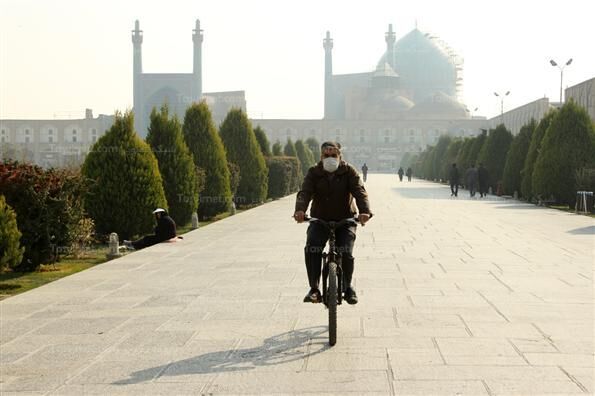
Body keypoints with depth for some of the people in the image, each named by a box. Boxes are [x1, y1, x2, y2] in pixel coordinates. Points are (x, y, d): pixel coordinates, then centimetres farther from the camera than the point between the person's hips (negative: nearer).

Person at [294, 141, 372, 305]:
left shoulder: (349, 172, -5)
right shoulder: (314, 173, -3)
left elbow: (359, 191, -20)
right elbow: (304, 192, -18)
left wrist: (364, 211, -40)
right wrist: (300, 210, -41)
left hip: (345, 221, -1)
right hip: (319, 220, 1)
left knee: (346, 253, -20)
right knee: (312, 249, -26)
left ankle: (347, 287, 9)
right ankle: (314, 289, -15)